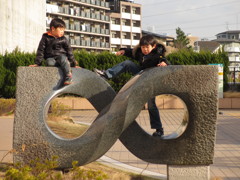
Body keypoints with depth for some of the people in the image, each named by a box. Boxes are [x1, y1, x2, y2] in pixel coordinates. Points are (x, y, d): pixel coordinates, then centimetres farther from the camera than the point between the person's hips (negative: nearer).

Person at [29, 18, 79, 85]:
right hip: (51, 58, 0)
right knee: (49, 63, -35)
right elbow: (41, 50, 5)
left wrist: (74, 63, 8)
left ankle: (68, 77, -39)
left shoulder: (63, 39, 8)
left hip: (61, 55, 0)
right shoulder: (45, 37, 5)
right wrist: (37, 63, -2)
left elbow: (69, 51, 12)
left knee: (63, 58, -36)